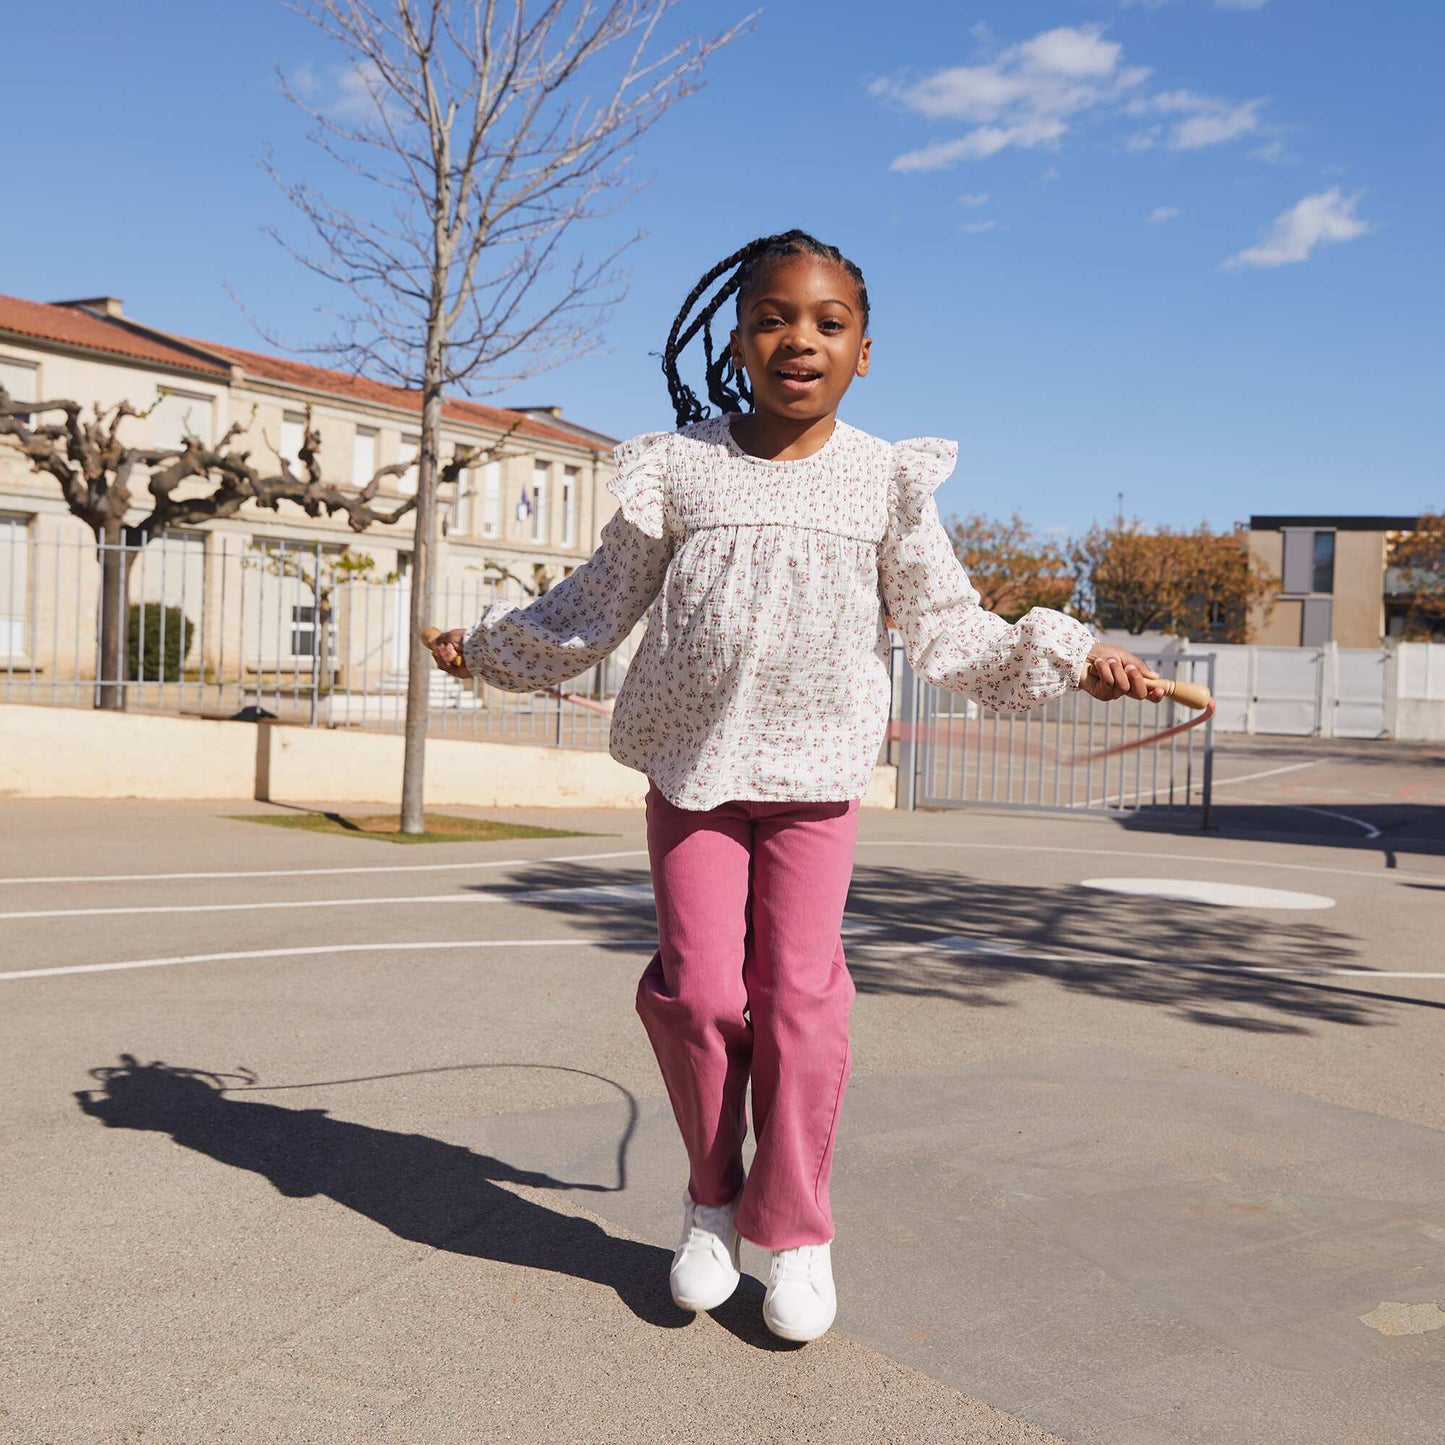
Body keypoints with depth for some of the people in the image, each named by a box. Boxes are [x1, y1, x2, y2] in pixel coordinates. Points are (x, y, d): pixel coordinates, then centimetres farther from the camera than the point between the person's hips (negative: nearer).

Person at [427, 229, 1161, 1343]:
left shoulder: (884, 481, 2)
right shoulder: (677, 469, 1)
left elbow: (949, 628, 9)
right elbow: (599, 605, 13)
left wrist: (1072, 655, 4)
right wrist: (491, 646, 13)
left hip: (815, 779, 0)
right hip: (691, 770, 0)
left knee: (798, 998, -2)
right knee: (699, 991, -2)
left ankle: (797, 1231, 15)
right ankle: (712, 1203, 22)